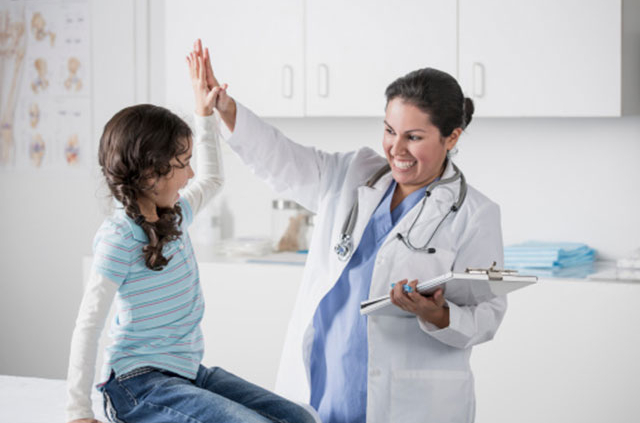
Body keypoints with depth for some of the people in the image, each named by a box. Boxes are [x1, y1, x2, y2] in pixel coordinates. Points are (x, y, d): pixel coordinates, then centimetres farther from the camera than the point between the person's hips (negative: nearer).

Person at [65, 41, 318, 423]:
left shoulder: (175, 215, 10)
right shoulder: (120, 235, -15)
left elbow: (212, 179, 33)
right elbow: (89, 324, -16)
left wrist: (205, 113, 28)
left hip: (190, 373, 9)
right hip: (140, 383, -9)